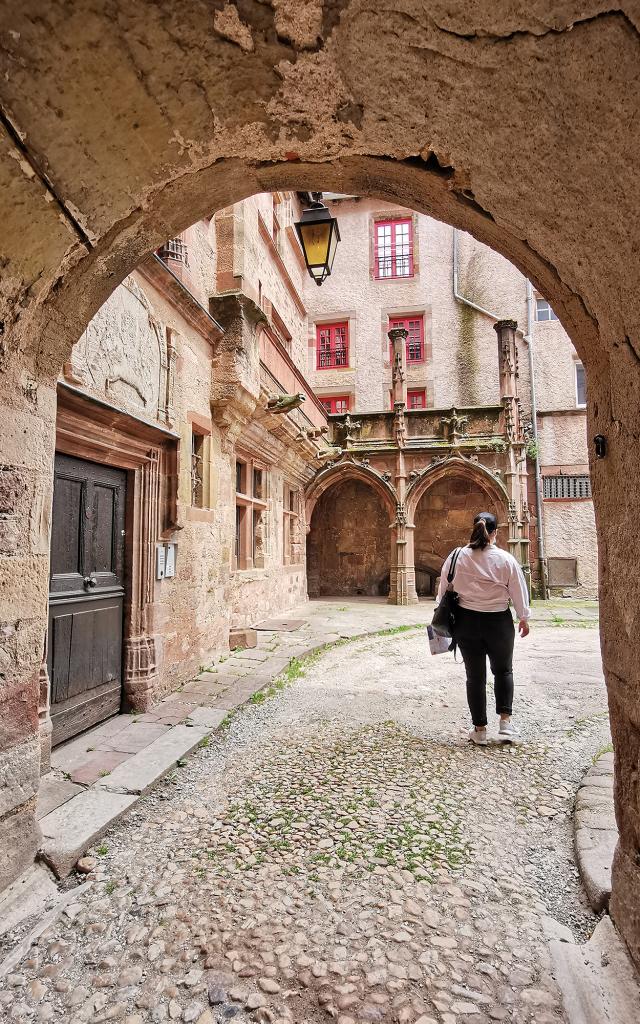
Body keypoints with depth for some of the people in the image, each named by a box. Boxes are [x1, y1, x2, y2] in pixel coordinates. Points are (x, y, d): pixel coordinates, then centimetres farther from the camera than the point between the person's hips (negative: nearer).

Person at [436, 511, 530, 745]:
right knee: (503, 671, 22)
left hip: (467, 621, 1)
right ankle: (505, 720, 13)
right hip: (499, 621, 0)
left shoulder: (457, 556, -7)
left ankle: (479, 729, 17)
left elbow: (444, 588, 1)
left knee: (475, 675, 11)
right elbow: (518, 591, -1)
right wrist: (524, 618, 14)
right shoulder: (505, 559, -9)